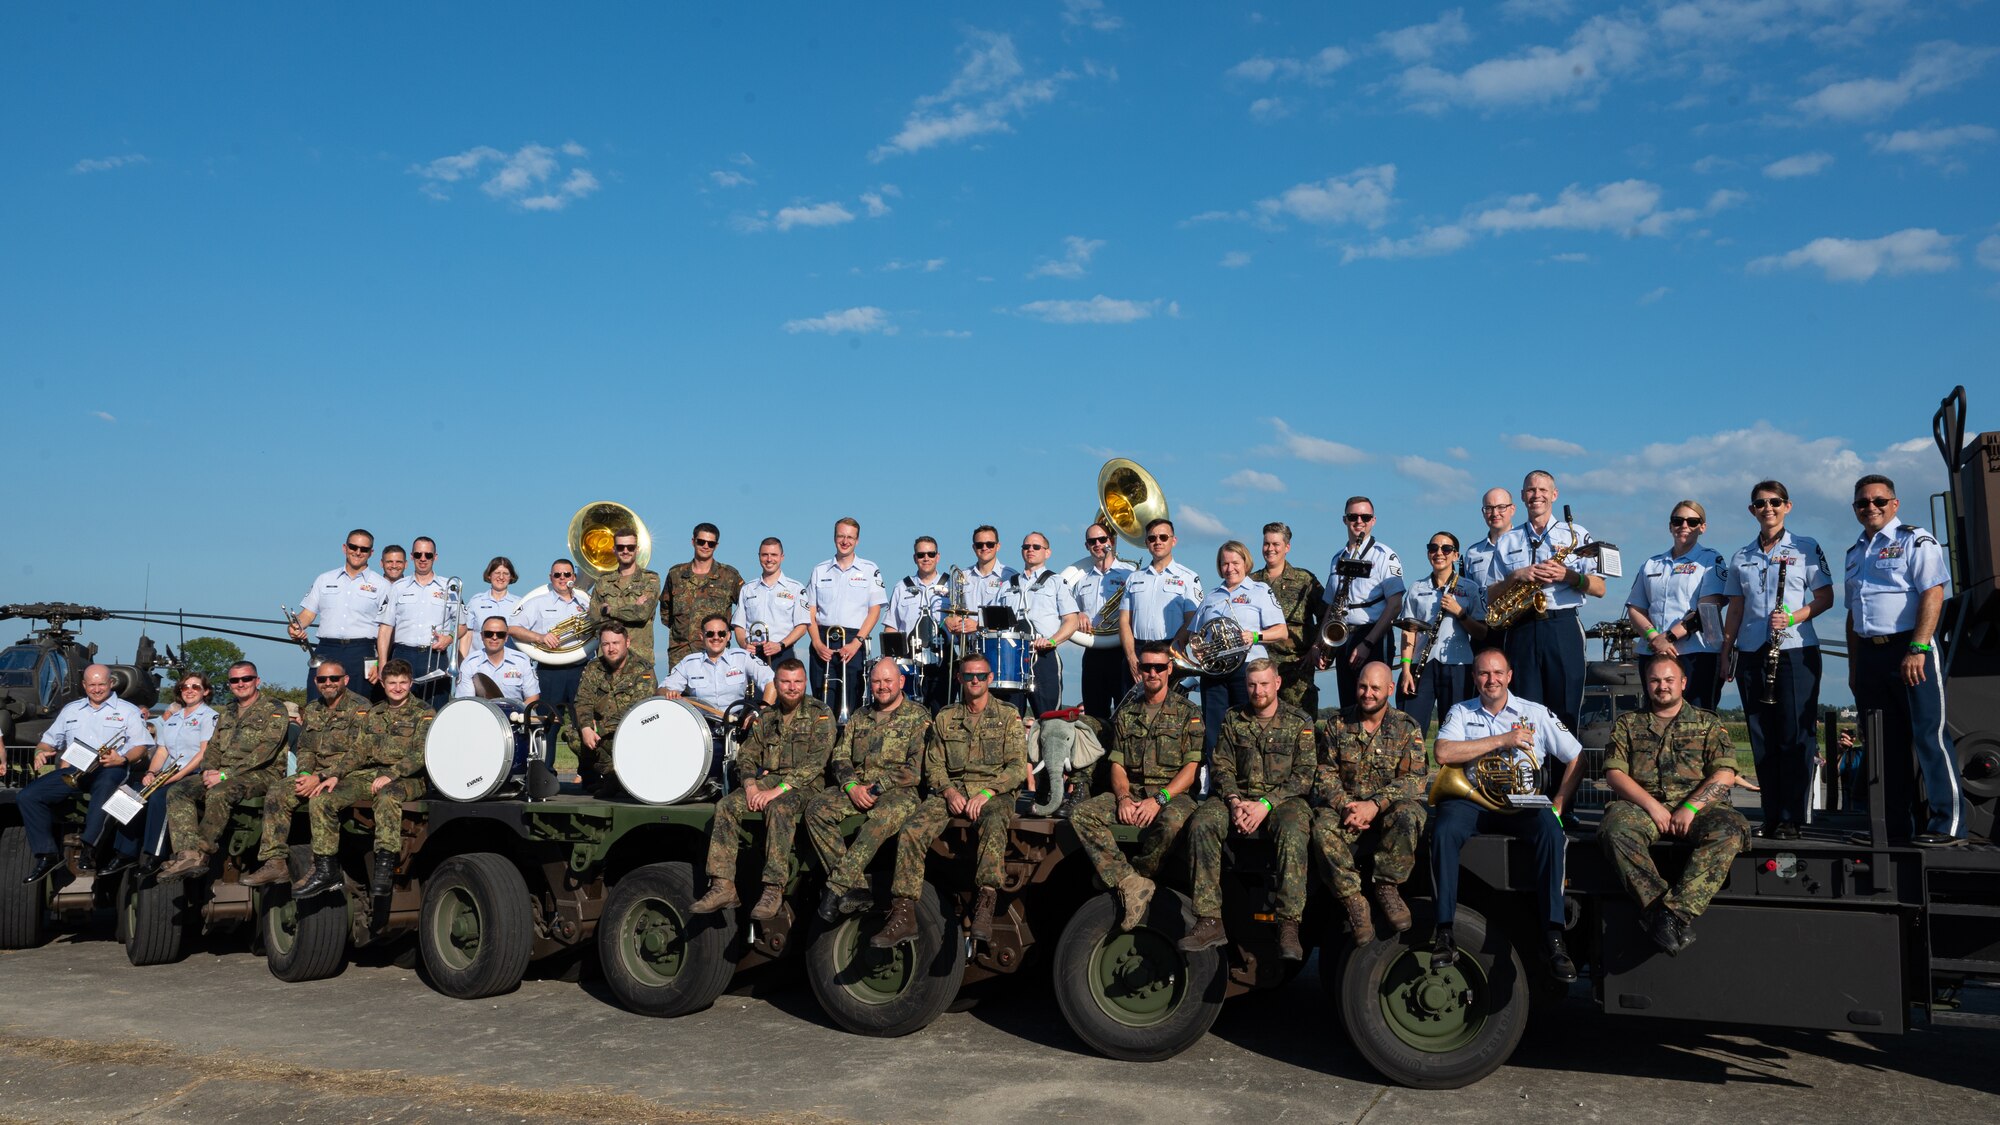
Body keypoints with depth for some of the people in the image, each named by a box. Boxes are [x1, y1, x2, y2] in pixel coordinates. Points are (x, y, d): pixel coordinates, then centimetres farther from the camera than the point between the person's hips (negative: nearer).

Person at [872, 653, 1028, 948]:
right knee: (911, 830, -24)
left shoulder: (1008, 717, 8)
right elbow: (934, 766, 12)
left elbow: (1018, 767, -2)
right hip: (951, 791, 3)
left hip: (994, 792, -3)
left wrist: (986, 792, -16)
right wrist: (948, 791, -10)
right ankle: (903, 915, -24)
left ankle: (985, 908, -47)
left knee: (994, 823, -39)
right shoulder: (944, 719, 17)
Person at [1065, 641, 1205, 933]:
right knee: (1081, 814, -21)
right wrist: (1123, 797, -10)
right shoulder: (1125, 713, 16)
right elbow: (1117, 765, 11)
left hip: (1173, 794, -4)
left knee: (1173, 820, -40)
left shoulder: (1188, 712, 4)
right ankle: (1130, 883, -29)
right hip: (1132, 792, 4)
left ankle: (1136, 878, -18)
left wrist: (1159, 799, -17)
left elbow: (1191, 768, -4)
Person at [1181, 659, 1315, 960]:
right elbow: (1221, 767, 7)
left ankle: (1289, 926, -36)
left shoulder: (1299, 722, 4)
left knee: (1293, 831, -38)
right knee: (1201, 823, -27)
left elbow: (1304, 775, -4)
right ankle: (1209, 921, -28)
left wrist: (1266, 804, -17)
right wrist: (1234, 802, -13)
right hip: (1238, 796, 3)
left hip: (1283, 798, -3)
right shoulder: (1233, 719, 12)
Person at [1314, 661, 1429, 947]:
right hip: (1346, 805, 1)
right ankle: (1353, 900, -22)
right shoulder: (1338, 725, 7)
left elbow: (1415, 780, -8)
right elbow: (1325, 773, 3)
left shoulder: (1407, 727, 2)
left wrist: (1375, 804, -22)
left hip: (1391, 807, -1)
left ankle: (1386, 886, -17)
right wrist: (1345, 806, -17)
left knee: (1408, 815, -36)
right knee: (1323, 827, -31)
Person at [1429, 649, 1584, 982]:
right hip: (1471, 799, 0)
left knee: (1550, 830, -33)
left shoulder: (1536, 714, 11)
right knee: (1444, 830, -33)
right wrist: (1502, 739, -11)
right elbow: (1443, 753, -8)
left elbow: (1577, 758, 10)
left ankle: (1553, 936, -30)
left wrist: (1558, 805, -2)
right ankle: (1444, 932, -27)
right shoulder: (1461, 713, 11)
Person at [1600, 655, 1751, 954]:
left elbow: (1724, 775, 4)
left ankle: (1676, 911, -38)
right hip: (1642, 805, 0)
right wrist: (1652, 806, -10)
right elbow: (1614, 773, 5)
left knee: (1731, 829, -33)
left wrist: (1690, 808, -12)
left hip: (1698, 808, 0)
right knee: (1615, 828, -34)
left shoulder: (1707, 723, 17)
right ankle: (1658, 906, -35)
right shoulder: (1627, 724, 17)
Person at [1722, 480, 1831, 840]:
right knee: (1761, 736, 4)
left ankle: (1791, 819, -2)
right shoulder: (1741, 557, 14)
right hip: (1751, 654, 4)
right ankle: (1771, 816, 9)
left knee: (1794, 735, -5)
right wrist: (1726, 653, 9)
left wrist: (1792, 617, -17)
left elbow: (1825, 598, 0)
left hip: (1796, 652, -4)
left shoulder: (1806, 548, 4)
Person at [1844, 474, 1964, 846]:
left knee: (1929, 736, -7)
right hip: (1870, 653, 7)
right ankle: (1897, 824, 14)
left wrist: (1917, 649, -21)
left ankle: (1947, 824, -3)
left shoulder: (1914, 540, -2)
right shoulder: (1855, 552, 19)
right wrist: (1854, 667, 17)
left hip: (1909, 648, -7)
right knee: (1887, 744, 8)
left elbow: (1933, 595, -13)